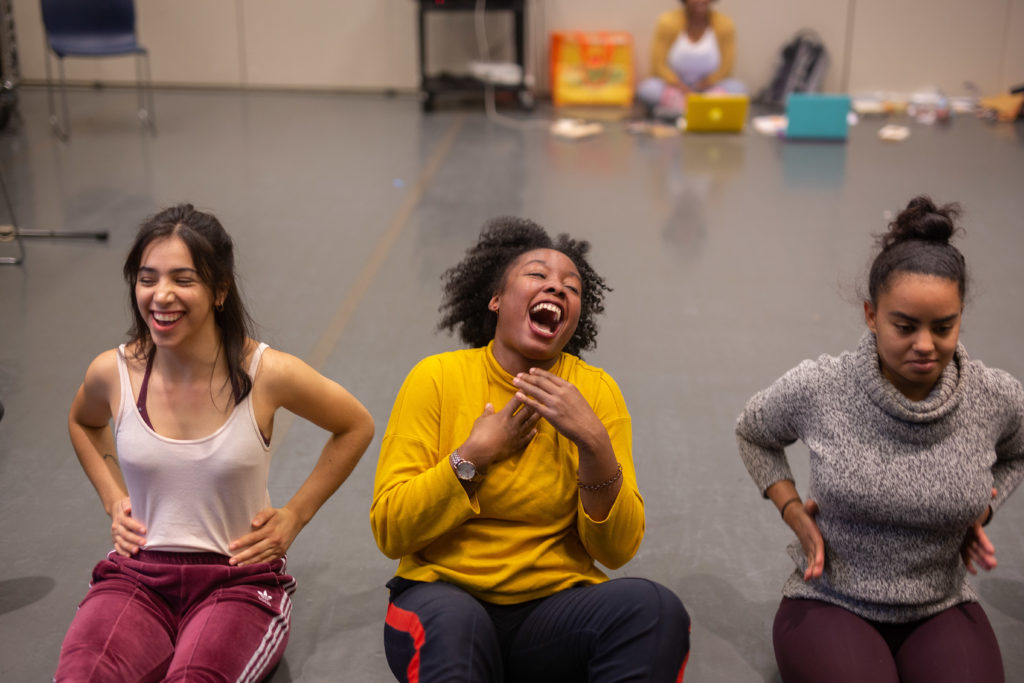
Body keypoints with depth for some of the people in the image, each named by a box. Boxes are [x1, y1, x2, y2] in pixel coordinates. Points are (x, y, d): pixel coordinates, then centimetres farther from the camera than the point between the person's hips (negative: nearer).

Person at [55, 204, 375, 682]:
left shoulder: (266, 374, -10)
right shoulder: (112, 373, -1)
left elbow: (356, 427, 8)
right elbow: (83, 422, 26)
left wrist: (295, 515, 4)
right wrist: (113, 498, 13)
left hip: (240, 579, -2)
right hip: (137, 576, 2)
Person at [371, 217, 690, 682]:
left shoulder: (597, 391, 2)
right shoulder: (437, 378, -2)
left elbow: (618, 550, -3)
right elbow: (389, 531, -6)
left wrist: (594, 444, -16)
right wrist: (476, 454, -14)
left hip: (558, 604, 3)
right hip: (446, 595, -2)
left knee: (655, 609, -28)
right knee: (448, 621, -37)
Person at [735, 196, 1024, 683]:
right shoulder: (817, 388, -13)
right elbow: (753, 434, 9)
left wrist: (983, 511, 2)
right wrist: (794, 514, -2)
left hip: (941, 607, 2)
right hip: (831, 602, -1)